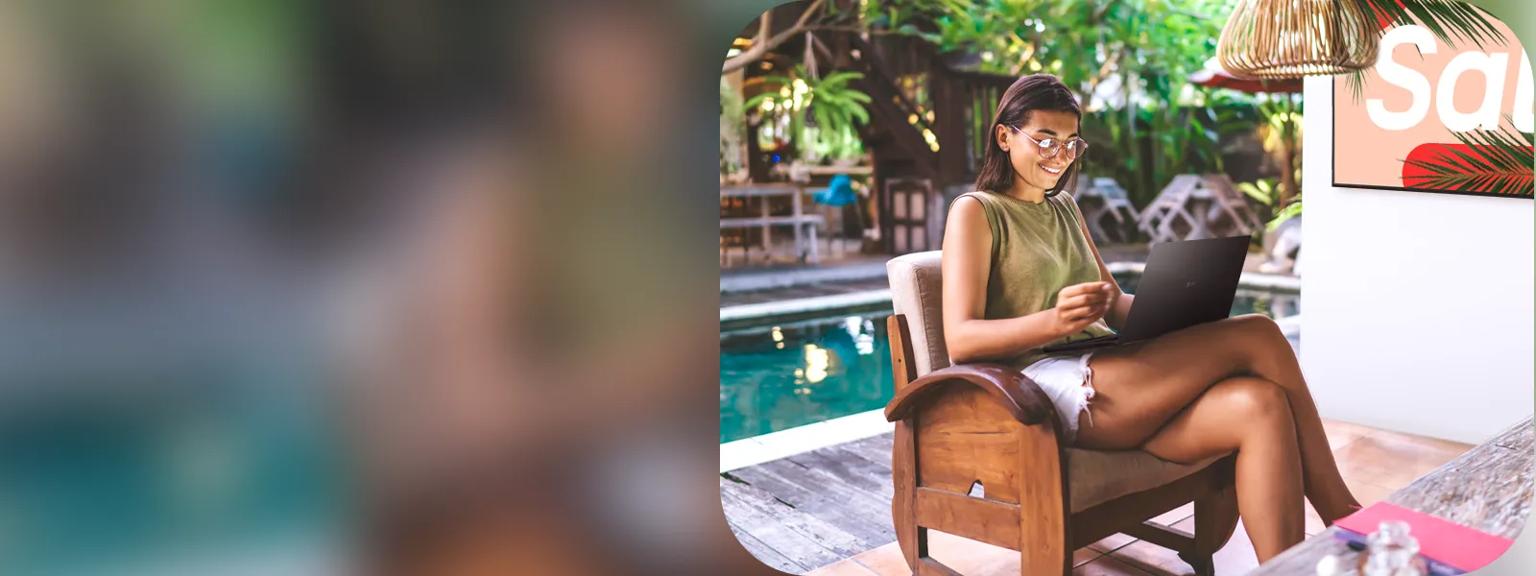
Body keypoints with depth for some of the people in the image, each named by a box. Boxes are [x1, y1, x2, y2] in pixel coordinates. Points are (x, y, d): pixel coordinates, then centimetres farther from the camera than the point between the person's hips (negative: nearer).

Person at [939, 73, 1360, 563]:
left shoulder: (1065, 207, 25)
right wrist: (1054, 321, -28)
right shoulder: (975, 212, 1)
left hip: (1104, 373, 7)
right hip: (1048, 390, -7)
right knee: (1257, 337, -18)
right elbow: (960, 340, -10)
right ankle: (1342, 518, -8)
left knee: (1259, 404, -23)